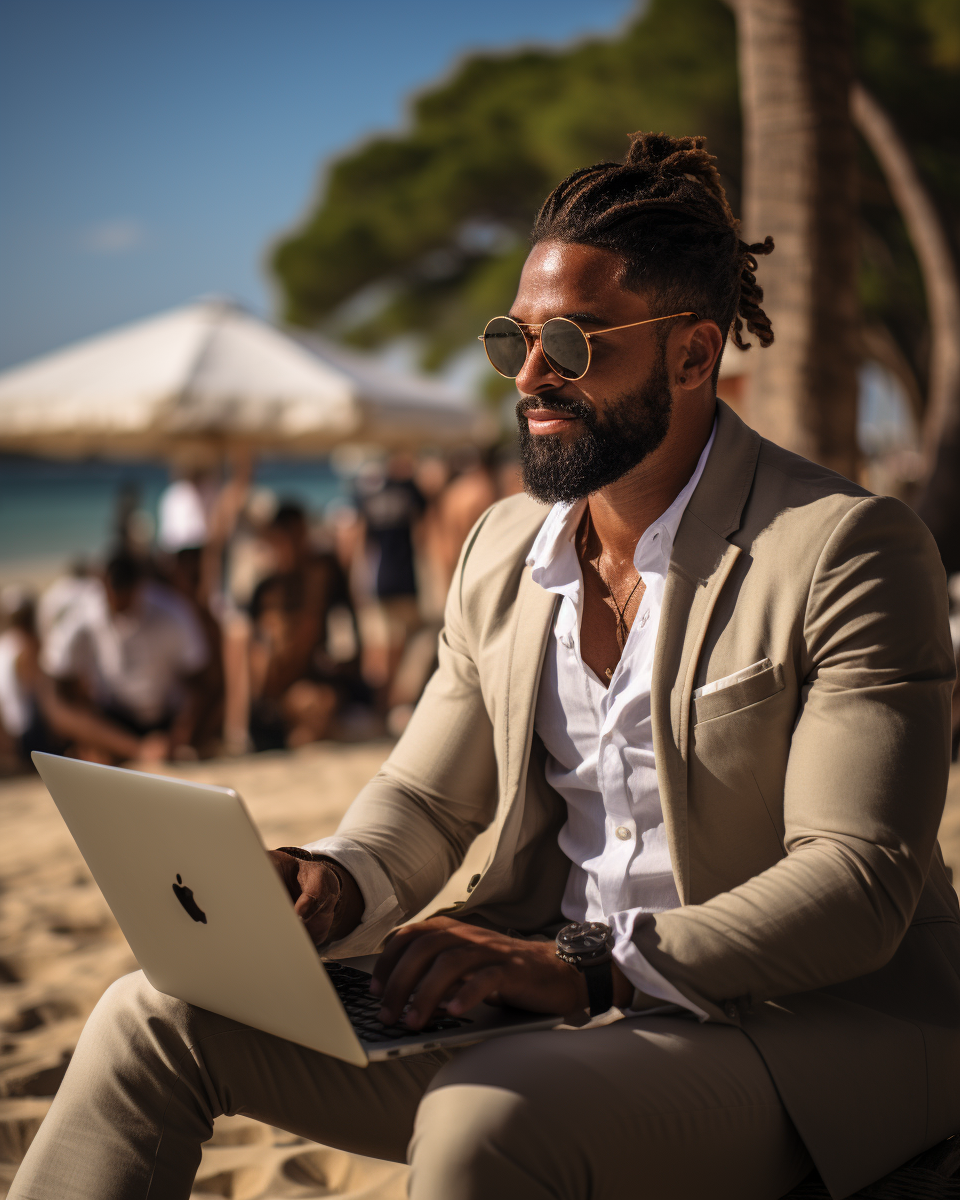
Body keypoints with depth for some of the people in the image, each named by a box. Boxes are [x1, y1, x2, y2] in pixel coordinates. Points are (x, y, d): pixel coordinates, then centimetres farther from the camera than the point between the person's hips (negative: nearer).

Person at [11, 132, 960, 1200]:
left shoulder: (851, 550, -13)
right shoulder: (503, 548, 9)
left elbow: (857, 883, -18)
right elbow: (424, 800, 14)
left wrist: (588, 965, -28)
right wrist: (334, 884, -9)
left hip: (808, 1026, -6)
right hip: (548, 1005, 6)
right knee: (155, 1017, -3)